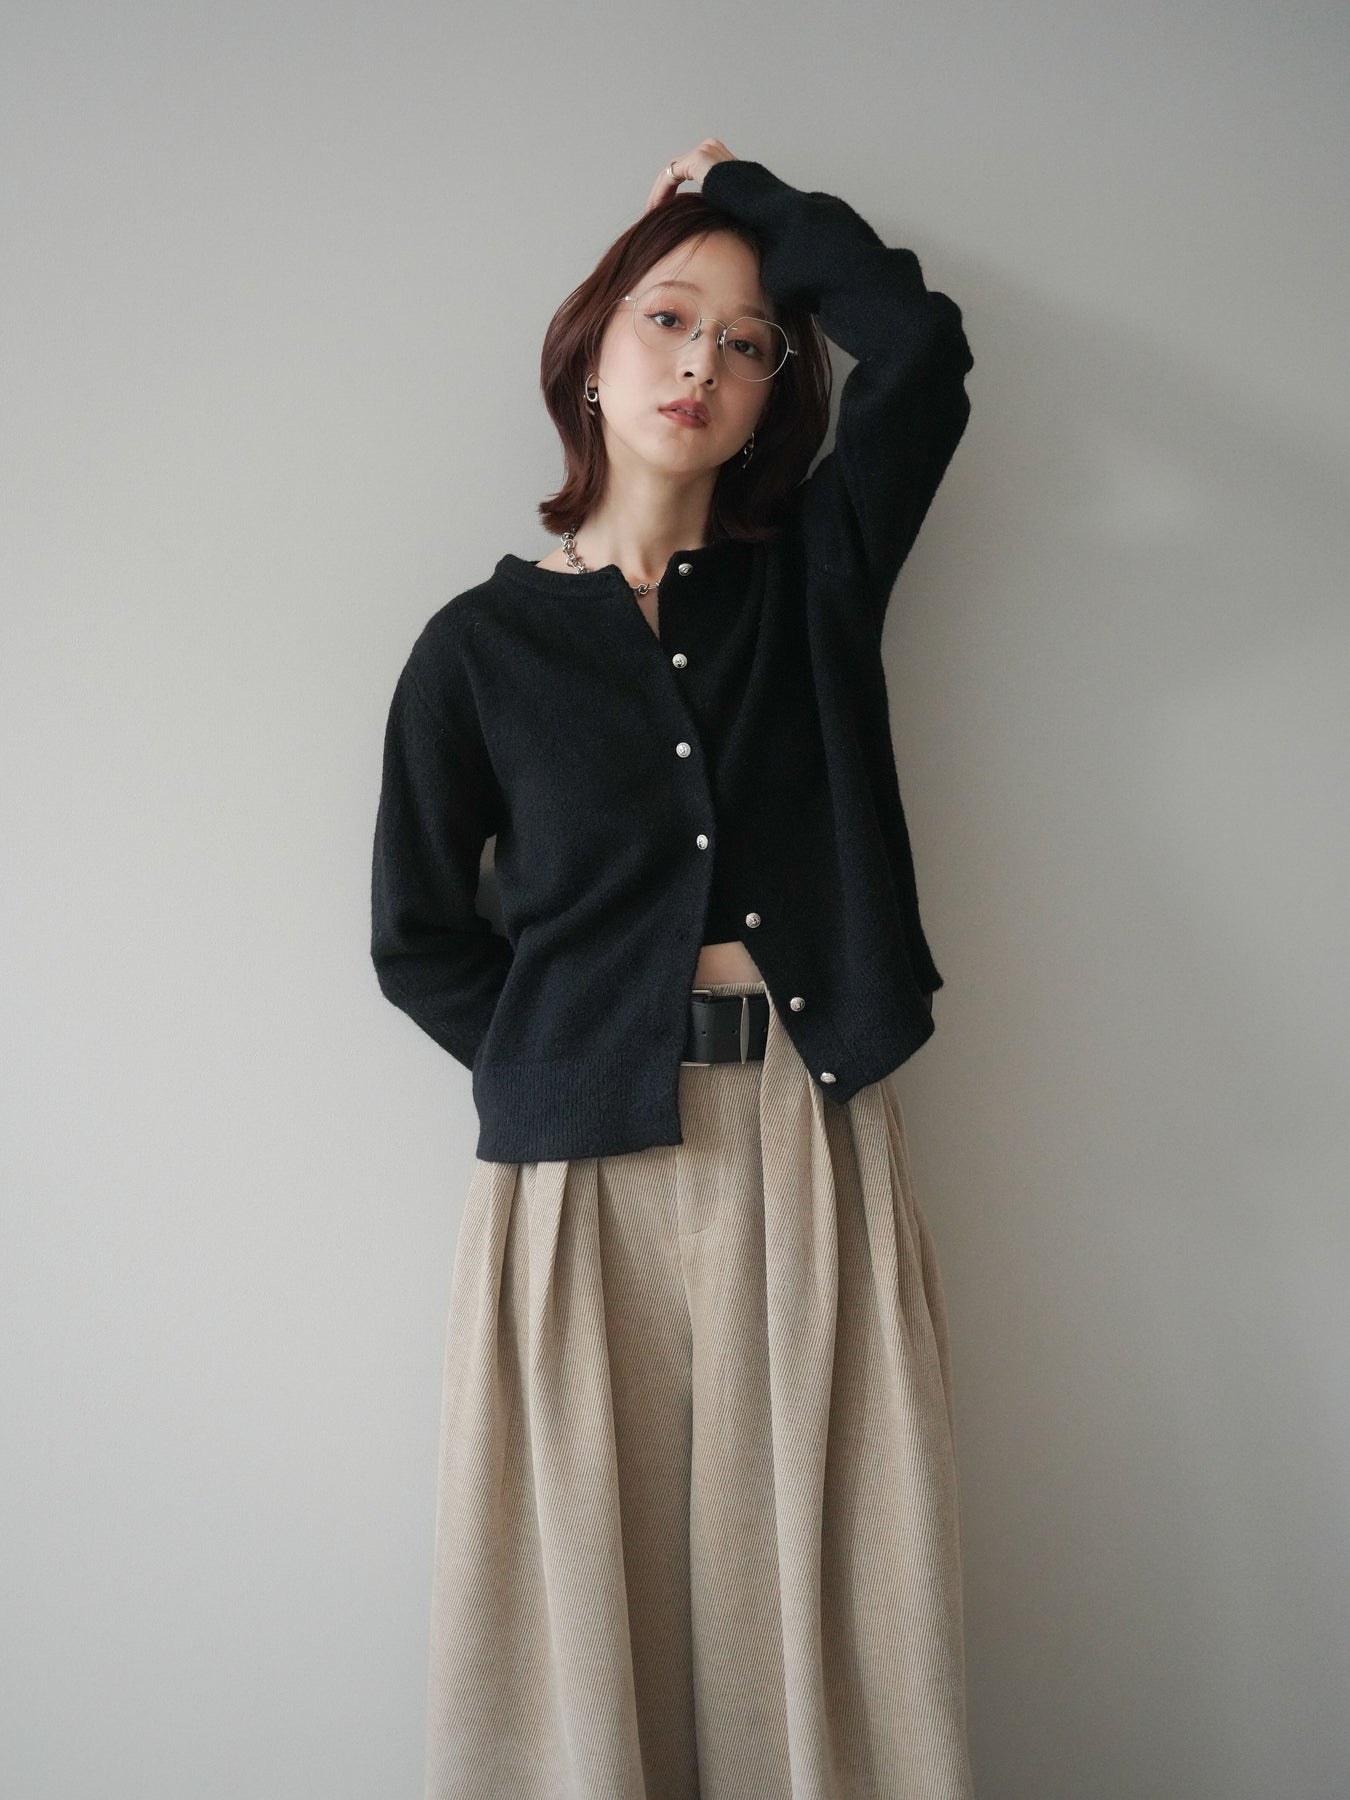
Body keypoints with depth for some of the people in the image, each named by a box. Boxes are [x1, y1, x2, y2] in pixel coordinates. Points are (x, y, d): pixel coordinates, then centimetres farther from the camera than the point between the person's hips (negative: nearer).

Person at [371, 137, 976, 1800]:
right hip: (580, 1164, 0)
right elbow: (416, 936, 8)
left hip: (814, 1147, 1)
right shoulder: (482, 642, 7)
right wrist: (555, 1062, -1)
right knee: (593, 1585, 6)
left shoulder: (813, 581, 10)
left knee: (818, 1590, 5)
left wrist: (736, 186, 9)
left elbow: (917, 346, -5)